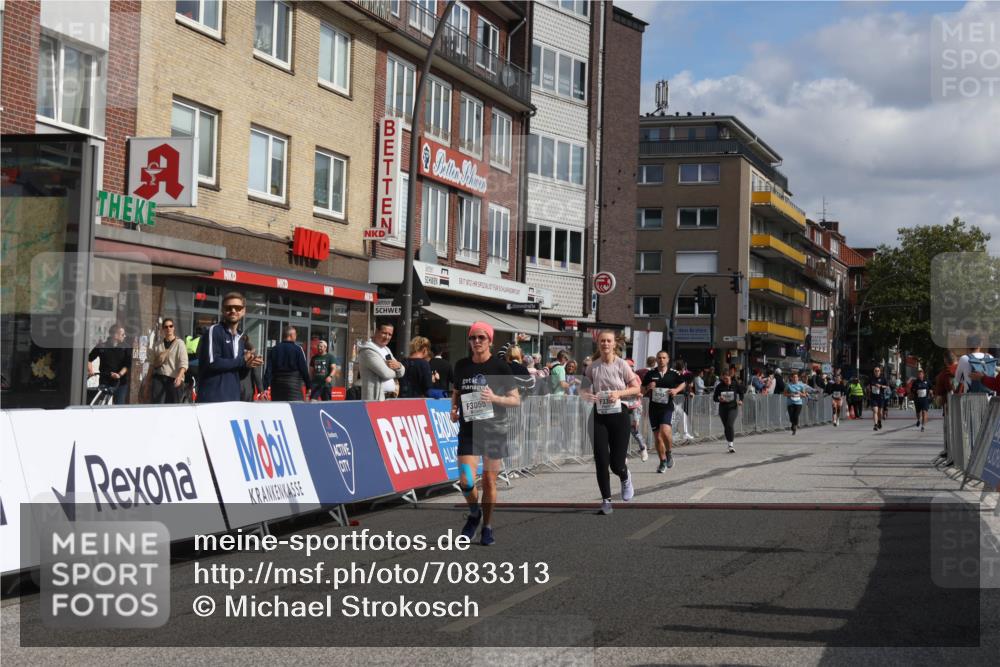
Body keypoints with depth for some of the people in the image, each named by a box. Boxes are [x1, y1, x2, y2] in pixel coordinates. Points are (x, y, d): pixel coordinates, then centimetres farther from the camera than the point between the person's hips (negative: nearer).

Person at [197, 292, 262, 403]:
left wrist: (249, 363, -1)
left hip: (233, 398, 8)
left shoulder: (241, 338, 18)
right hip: (212, 398, -7)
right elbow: (212, 362, -17)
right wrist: (243, 361, -10)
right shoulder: (213, 331, -5)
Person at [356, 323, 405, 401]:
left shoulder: (387, 350, 21)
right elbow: (385, 373, -18)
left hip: (391, 397, 9)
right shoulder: (368, 351, -9)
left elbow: (402, 372, 19)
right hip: (376, 398, -9)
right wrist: (395, 370, 4)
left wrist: (398, 365, -5)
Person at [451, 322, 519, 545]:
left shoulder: (500, 366, -4)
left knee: (489, 481, 3)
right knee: (466, 481, -11)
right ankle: (474, 513, 19)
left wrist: (495, 398, -19)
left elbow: (516, 400, -1)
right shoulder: (461, 366, 6)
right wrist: (454, 408, 1)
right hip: (468, 430, 2)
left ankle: (487, 527, 20)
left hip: (494, 430, -2)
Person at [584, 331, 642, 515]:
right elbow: (584, 388, 10)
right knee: (601, 460, -5)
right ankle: (606, 499, 10)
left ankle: (625, 477, 35)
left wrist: (619, 393, -18)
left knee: (616, 463, -2)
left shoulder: (621, 364, -5)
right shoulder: (593, 366, 1)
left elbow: (636, 388, -2)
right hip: (599, 416, 2)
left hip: (619, 414, -2)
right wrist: (586, 395, -13)